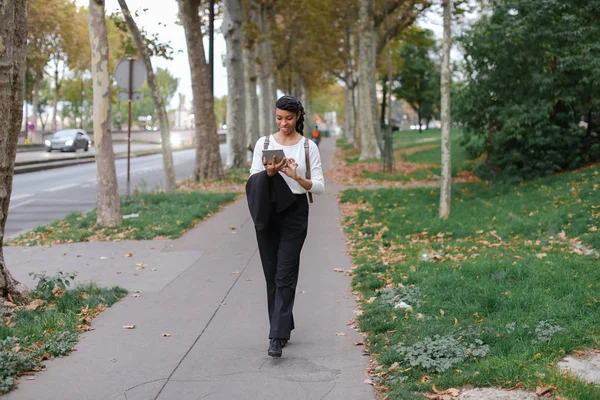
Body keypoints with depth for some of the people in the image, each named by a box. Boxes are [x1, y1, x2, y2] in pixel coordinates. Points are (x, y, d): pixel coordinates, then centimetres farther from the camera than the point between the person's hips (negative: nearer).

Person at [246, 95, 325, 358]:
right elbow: (253, 181, 0)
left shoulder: (309, 147, 0)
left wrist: (297, 177, -22)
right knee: (272, 274, 8)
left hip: (295, 213, -2)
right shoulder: (263, 143, 4)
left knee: (285, 275, -9)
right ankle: (284, 328, 24)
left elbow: (319, 186, -4)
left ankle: (277, 338, -11)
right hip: (268, 213, 3)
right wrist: (269, 173, -21)